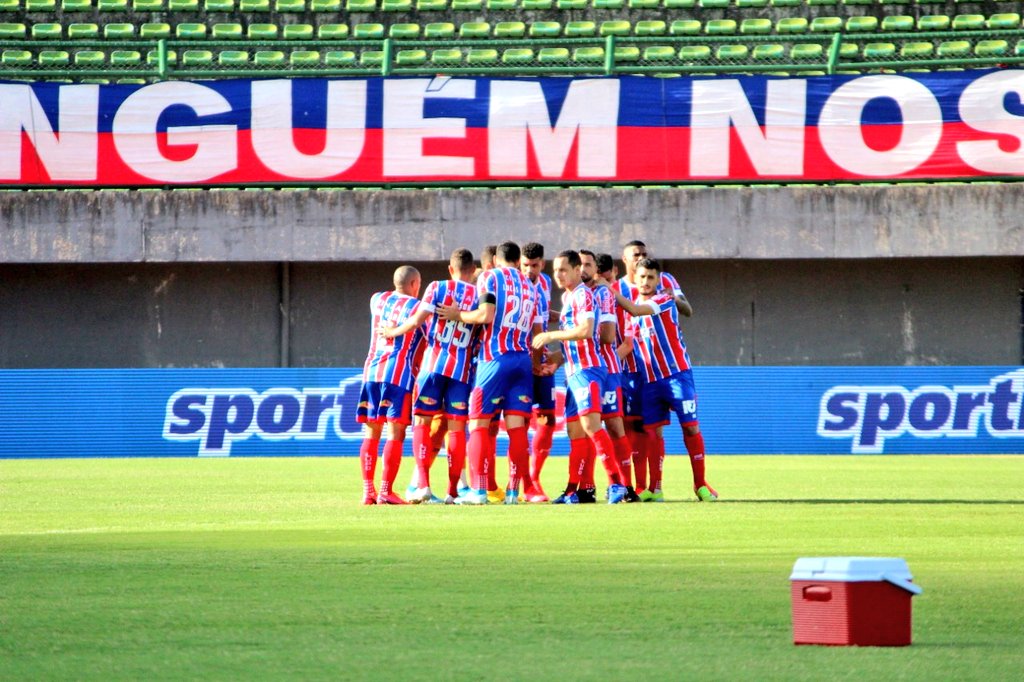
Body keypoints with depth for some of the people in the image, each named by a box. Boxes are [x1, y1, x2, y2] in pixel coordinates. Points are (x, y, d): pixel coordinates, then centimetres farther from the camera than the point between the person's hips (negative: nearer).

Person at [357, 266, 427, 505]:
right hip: (398, 375, -5)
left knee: (371, 434, 8)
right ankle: (385, 491, -13)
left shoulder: (378, 300, 15)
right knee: (396, 434, -5)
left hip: (371, 371, 5)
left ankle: (368, 490, 4)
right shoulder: (417, 307, 0)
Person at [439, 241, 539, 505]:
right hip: (523, 359, 5)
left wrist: (458, 315, 1)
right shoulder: (529, 286, 17)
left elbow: (486, 315, -13)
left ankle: (478, 490, -9)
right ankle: (513, 490, -1)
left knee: (479, 424, -2)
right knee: (516, 426, 3)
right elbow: (535, 330, 15)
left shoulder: (490, 277, -1)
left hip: (495, 359, -5)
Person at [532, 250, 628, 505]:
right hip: (573, 371, 10)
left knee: (590, 424, -19)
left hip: (587, 369, -10)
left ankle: (616, 482, -23)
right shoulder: (567, 297, 19)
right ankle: (572, 490, 13)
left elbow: (585, 330, -24)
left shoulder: (582, 295, -10)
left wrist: (551, 335, -16)